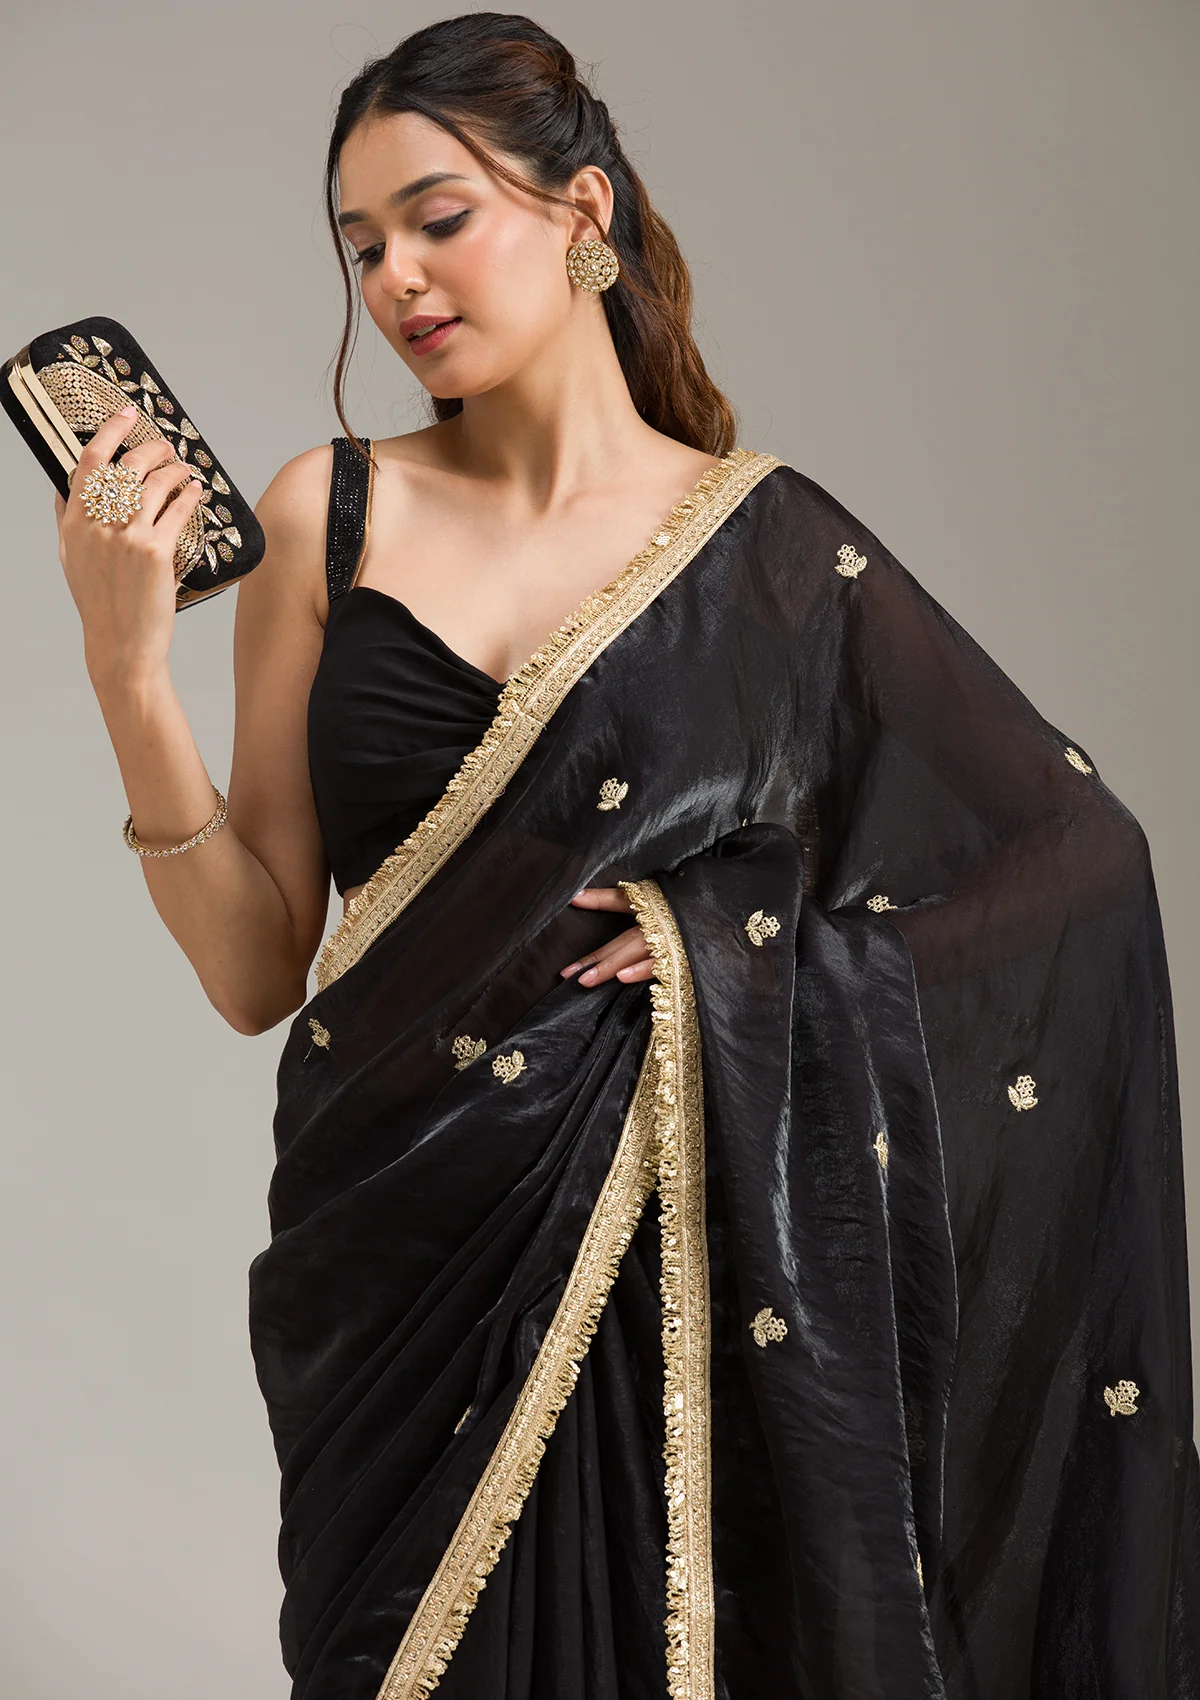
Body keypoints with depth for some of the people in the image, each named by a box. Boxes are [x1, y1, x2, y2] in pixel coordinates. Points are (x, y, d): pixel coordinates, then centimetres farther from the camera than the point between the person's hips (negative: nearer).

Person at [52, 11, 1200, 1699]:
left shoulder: (769, 543, -2)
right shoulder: (331, 515, 1)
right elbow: (260, 969, -1)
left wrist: (768, 942, -9)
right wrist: (129, 666, -13)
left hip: (687, 1259, -1)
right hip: (405, 1259, 1)